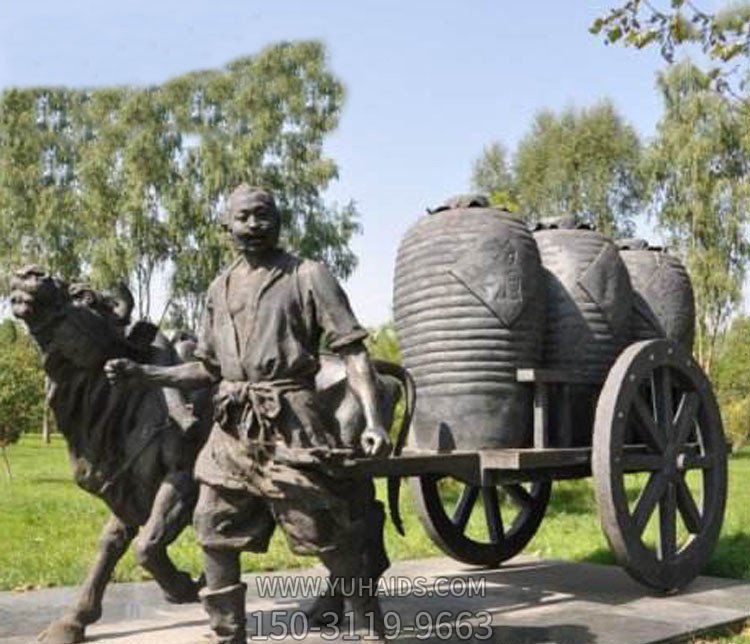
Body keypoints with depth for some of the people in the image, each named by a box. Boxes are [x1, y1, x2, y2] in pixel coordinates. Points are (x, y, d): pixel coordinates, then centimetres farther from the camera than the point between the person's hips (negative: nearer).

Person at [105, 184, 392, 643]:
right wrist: (140, 373, 10)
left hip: (290, 423, -6)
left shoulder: (308, 276, -1)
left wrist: (373, 420, -20)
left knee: (331, 536, -2)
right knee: (214, 532, 10)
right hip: (232, 428, 6)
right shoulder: (221, 289, 15)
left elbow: (353, 351, -8)